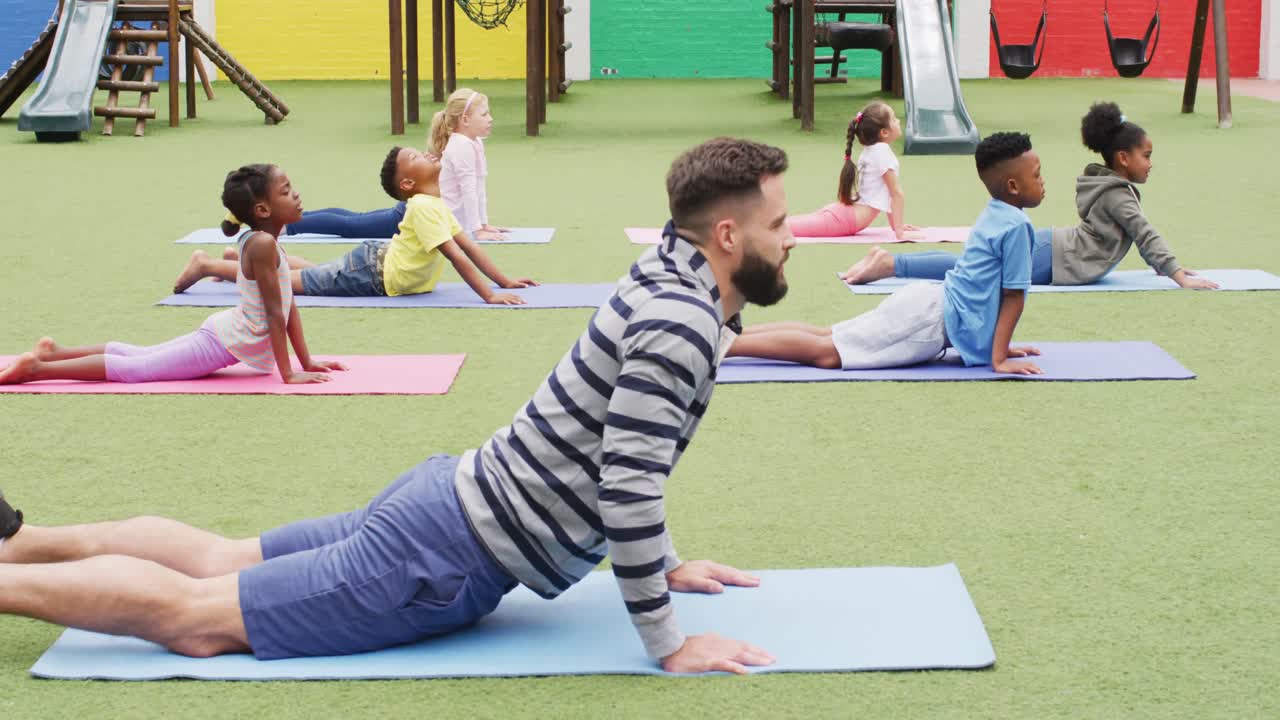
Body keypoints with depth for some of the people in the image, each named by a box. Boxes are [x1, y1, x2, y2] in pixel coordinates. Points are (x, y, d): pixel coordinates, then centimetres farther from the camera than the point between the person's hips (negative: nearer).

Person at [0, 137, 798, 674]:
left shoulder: (671, 289, 9)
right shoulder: (681, 325, -24)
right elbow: (628, 491, -28)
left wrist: (666, 563, 23)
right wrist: (669, 643, -20)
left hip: (453, 502, 10)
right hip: (451, 563, -10)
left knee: (222, 559, 20)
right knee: (194, 614, -3)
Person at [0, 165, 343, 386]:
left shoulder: (256, 240, 8)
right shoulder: (263, 244, -23)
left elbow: (288, 306, 13)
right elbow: (275, 312, -23)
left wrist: (307, 361, 13)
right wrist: (288, 374, -20)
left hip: (222, 336, 10)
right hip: (223, 345, -10)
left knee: (139, 357, 20)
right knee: (132, 369, -7)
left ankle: (55, 352, 25)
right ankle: (38, 368, -7)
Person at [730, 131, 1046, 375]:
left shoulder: (995, 215, 18)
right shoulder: (1016, 225, -11)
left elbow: (992, 290, 27)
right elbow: (1014, 297, -12)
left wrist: (999, 347, 27)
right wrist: (999, 359, -11)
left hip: (927, 303, 9)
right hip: (936, 319, -9)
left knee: (825, 337, 8)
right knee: (827, 352, -14)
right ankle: (720, 343, -20)